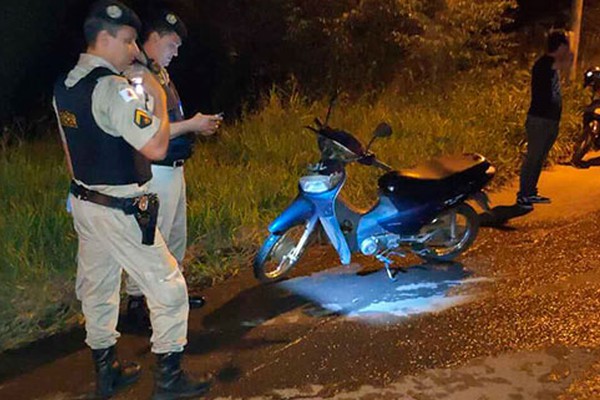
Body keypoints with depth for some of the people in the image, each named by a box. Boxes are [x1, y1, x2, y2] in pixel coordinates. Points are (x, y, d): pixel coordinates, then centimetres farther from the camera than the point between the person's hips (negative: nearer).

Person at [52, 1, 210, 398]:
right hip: (121, 211, -9)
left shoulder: (65, 85, 8)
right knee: (168, 288, 3)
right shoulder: (114, 88, -21)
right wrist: (158, 98, -12)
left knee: (96, 288, 17)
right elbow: (156, 147, -25)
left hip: (84, 201, 9)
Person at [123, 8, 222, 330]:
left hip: (173, 168, 10)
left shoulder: (160, 72, 14)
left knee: (176, 236, 20)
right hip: (154, 172, -10)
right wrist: (191, 125, -18)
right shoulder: (138, 76, -18)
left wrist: (196, 124, 5)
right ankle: (137, 302, 10)